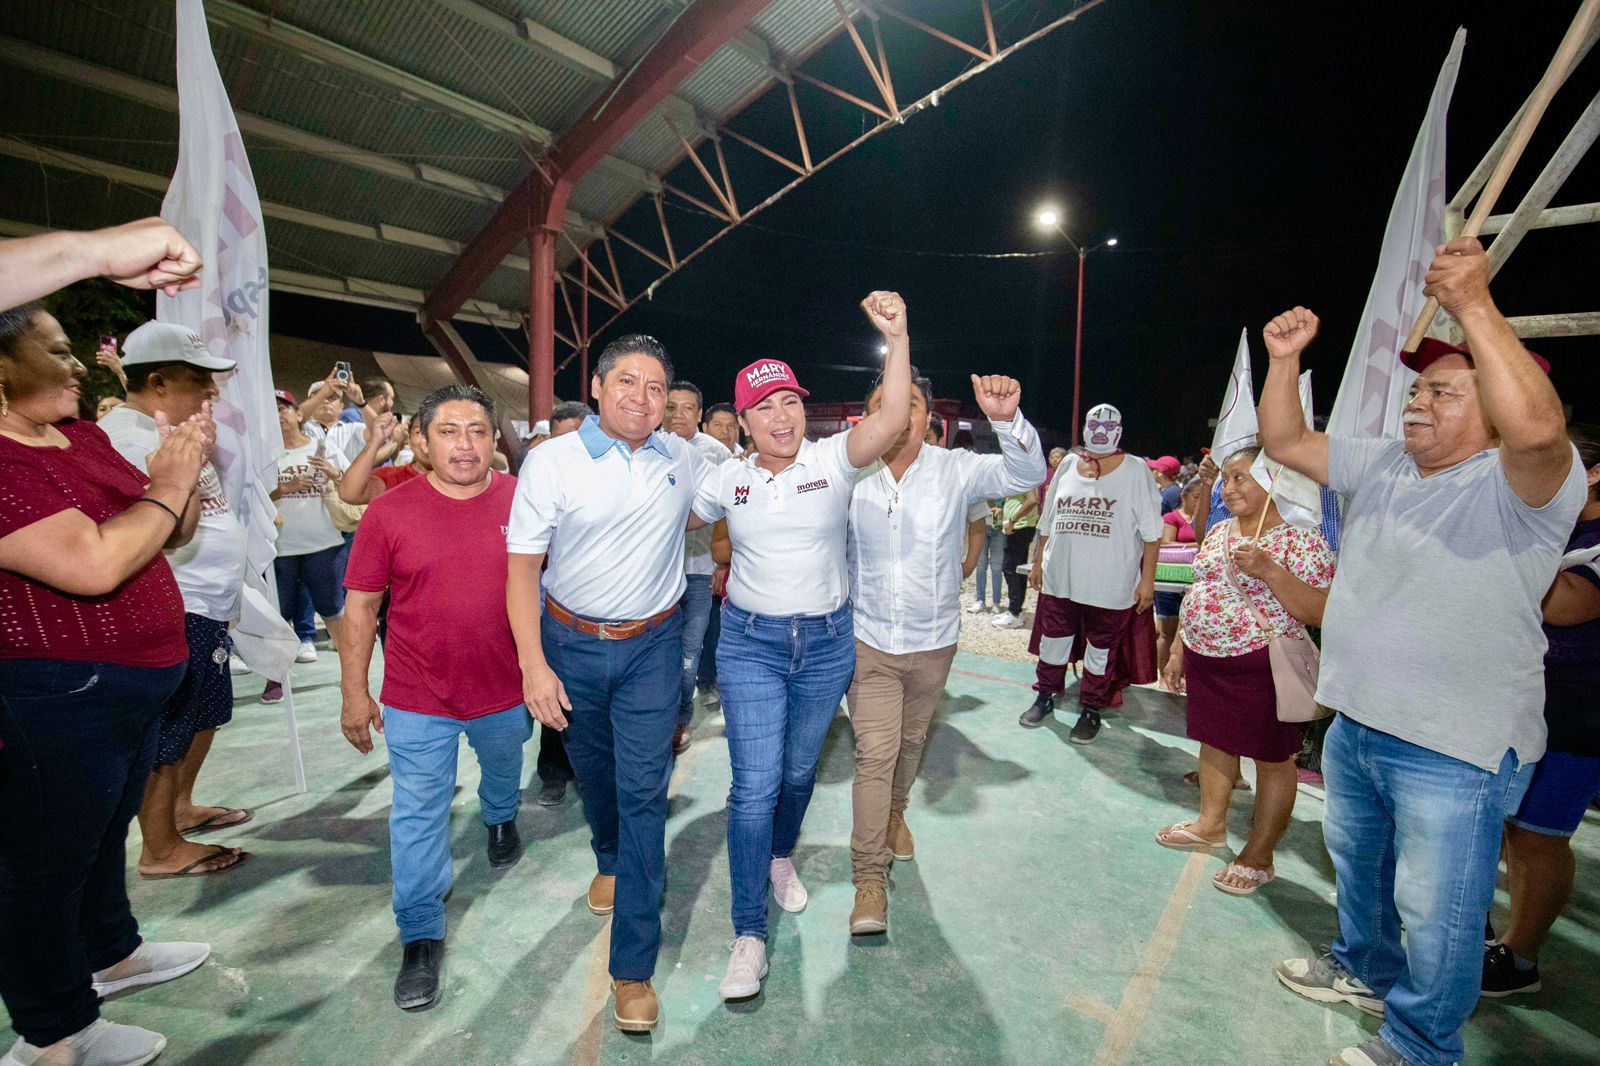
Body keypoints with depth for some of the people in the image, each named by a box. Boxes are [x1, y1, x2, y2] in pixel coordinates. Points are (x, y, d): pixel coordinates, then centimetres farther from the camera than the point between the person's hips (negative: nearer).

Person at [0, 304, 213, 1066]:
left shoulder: (82, 437, 6)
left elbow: (171, 536, 11)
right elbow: (94, 565, -31)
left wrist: (185, 469, -5)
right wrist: (169, 484, -19)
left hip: (132, 686, 9)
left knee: (106, 832, 25)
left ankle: (110, 954, 47)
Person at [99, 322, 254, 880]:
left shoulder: (167, 431, 14)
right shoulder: (126, 437, -19)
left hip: (205, 608, 11)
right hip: (175, 615, -11)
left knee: (205, 716, 23)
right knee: (167, 737, 3)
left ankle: (181, 808, 41)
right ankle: (160, 850, 18)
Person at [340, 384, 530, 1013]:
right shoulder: (389, 512, -12)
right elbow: (360, 607, -5)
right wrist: (355, 694, -4)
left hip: (505, 689, 2)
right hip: (418, 700, -2)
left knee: (503, 772, 29)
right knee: (418, 815, 7)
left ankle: (500, 822, 63)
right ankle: (421, 938, 26)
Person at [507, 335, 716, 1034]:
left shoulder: (683, 459, -2)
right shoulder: (551, 461, -9)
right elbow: (521, 566, -9)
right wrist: (534, 664, -15)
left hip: (652, 646, 0)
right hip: (571, 642, 1)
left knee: (643, 794, -3)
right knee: (594, 773, 21)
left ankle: (634, 967, 10)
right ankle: (609, 860, 53)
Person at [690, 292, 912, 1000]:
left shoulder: (833, 460, -6)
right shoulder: (728, 478, 0)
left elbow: (893, 421, -25)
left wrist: (897, 340, -33)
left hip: (826, 642, 0)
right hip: (750, 643, 0)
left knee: (799, 770, 19)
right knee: (755, 785, -4)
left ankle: (781, 856, 50)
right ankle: (749, 935, 11)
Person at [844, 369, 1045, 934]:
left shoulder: (955, 469, -11)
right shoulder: (849, 476, -10)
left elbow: (1027, 473, -23)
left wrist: (1007, 420, -42)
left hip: (934, 640, 2)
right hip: (869, 640, -1)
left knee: (910, 741, 22)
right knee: (875, 752, -5)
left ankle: (895, 811, 51)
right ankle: (869, 876, 8)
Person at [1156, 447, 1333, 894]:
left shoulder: (1301, 537, -12)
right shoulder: (1219, 533, 9)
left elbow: (1319, 612, -20)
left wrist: (1267, 569, -29)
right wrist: (1178, 651, 15)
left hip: (1261, 667, -7)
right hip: (1206, 659, 7)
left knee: (1272, 757, 8)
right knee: (1214, 741, 19)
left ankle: (1258, 857, 21)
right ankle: (1211, 824, 38)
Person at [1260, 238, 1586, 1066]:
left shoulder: (1522, 486, -17)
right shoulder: (1380, 465, 5)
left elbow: (1537, 428, -39)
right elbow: (1284, 442, 9)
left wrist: (1474, 307, -35)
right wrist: (1285, 360, -4)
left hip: (1457, 750, -7)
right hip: (1355, 726, 8)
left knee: (1435, 913, 10)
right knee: (1357, 865, 27)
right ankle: (1364, 971, 51)